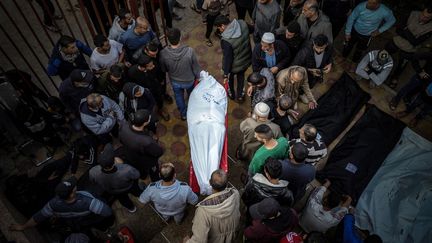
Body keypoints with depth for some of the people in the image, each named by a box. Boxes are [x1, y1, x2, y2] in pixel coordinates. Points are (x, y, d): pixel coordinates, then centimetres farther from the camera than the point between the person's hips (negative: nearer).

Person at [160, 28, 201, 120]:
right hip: (189, 80, 0)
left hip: (175, 81, 1)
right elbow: (196, 66, -19)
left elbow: (163, 69, -9)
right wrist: (198, 76, 2)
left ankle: (183, 114, 54)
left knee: (179, 98, 30)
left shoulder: (163, 53, -30)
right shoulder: (189, 51, -35)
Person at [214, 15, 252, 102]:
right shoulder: (243, 24, -18)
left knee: (229, 78, 27)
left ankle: (231, 94, 54)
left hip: (235, 66, -5)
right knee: (241, 76, 32)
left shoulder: (226, 40, -37)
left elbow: (227, 58, -27)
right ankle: (240, 95, 50)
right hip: (246, 60, 5)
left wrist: (225, 74, -14)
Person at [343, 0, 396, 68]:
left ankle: (353, 63, 50)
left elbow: (391, 21, -8)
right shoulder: (361, 6, -32)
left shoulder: (385, 12, -30)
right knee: (348, 46, 19)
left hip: (367, 36, 1)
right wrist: (347, 32, -10)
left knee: (359, 51, 21)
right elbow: (351, 18, -16)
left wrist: (379, 31, -11)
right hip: (355, 31, 0)